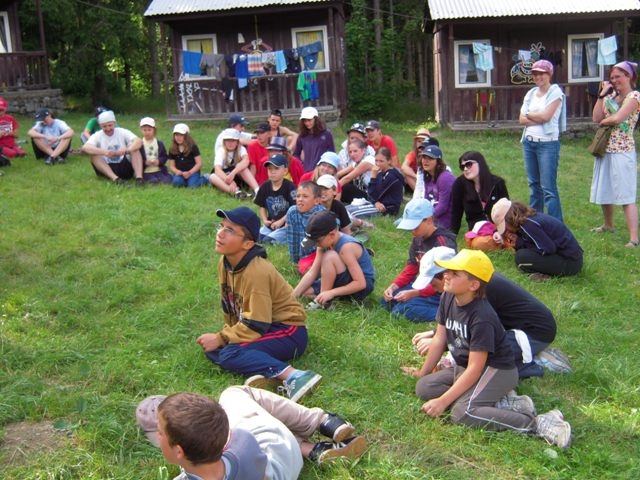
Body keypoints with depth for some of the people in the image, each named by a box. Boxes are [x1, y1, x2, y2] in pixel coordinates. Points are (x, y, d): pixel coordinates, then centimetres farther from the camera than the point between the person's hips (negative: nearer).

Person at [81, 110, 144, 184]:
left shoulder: (122, 132, 1)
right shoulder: (97, 136, 0)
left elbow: (139, 141, -17)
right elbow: (85, 148, -20)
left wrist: (127, 150, -39)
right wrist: (104, 152, -38)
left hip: (125, 166, 0)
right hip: (107, 169, 0)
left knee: (135, 148, -18)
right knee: (95, 155, -23)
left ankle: (139, 177, -35)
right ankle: (115, 178, -40)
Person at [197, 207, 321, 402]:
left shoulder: (256, 272, -25)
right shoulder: (225, 263, 0)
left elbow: (256, 326, -24)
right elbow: (230, 307, 13)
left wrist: (221, 339, -20)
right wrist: (226, 334, 2)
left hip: (287, 332, -8)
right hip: (265, 328, 9)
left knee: (228, 354, -29)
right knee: (212, 350, -10)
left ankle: (292, 376, -40)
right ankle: (265, 372, -20)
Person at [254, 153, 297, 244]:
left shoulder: (289, 186, -11)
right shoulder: (265, 187, 5)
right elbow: (262, 207, 13)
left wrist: (281, 221, -16)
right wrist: (265, 220, -3)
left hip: (286, 225, -6)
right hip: (270, 225, 6)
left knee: (268, 240, -25)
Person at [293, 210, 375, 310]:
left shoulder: (346, 247, -28)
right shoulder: (325, 242, -5)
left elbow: (360, 283, -31)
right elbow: (312, 273, -5)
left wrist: (331, 293, -33)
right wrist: (293, 295, -14)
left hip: (362, 287, -8)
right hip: (346, 282, 8)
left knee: (329, 256, -30)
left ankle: (323, 302, -19)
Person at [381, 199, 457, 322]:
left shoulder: (444, 243, -22)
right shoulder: (418, 239, 3)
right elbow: (410, 269, 7)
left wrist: (413, 293, -28)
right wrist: (393, 286, -10)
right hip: (423, 285, 8)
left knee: (406, 309, -26)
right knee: (387, 301, -1)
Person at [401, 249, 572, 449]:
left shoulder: (481, 317, -27)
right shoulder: (448, 298, -4)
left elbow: (475, 368, -26)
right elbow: (439, 338, 7)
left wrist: (443, 401, -26)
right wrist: (423, 372, 13)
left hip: (496, 370, -9)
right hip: (463, 366, 9)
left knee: (462, 413, -29)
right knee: (423, 388, -6)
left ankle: (537, 423, -22)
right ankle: (498, 403, -6)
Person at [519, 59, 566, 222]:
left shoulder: (555, 92, -4)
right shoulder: (531, 93, 12)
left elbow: (546, 116, -15)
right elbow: (522, 119, 4)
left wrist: (529, 114, 0)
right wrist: (539, 119, -10)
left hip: (548, 143, -6)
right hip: (529, 142, 7)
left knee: (548, 188, -10)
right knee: (534, 184, 13)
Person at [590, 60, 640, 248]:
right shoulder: (611, 96, 14)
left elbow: (617, 119, -20)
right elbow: (596, 118, 1)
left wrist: (603, 121, -1)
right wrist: (602, 94, 0)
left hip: (622, 152, -8)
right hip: (605, 150, 8)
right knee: (604, 191, 18)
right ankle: (608, 225, 39)